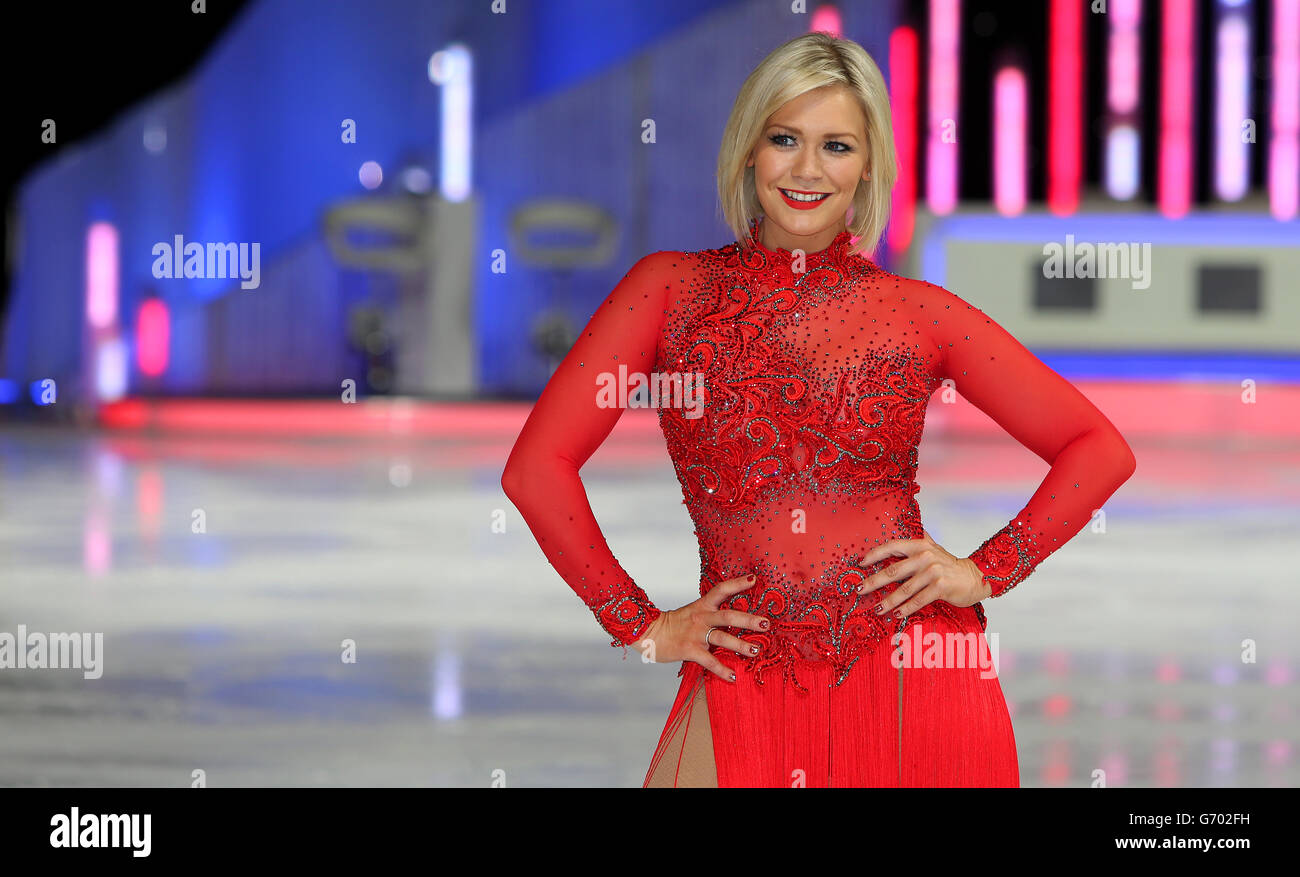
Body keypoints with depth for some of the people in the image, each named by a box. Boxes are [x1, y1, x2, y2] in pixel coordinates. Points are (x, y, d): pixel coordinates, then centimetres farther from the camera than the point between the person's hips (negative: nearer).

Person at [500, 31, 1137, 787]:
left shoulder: (918, 312, 4)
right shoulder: (673, 289, 3)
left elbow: (1101, 449, 8)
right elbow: (537, 468, -1)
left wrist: (986, 572, -1)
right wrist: (641, 625, -2)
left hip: (912, 683, 0)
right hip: (747, 689, 0)